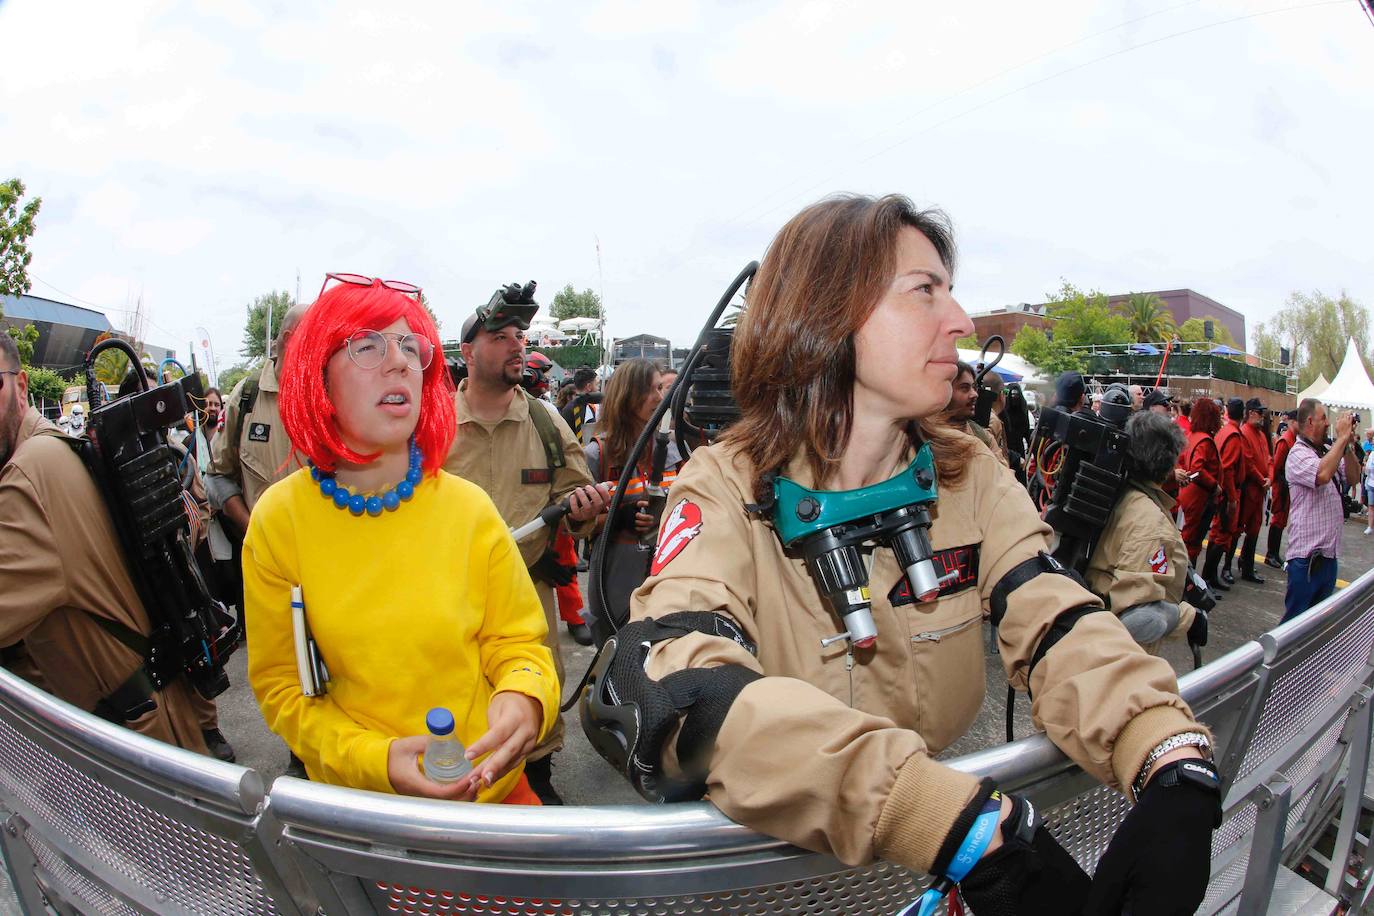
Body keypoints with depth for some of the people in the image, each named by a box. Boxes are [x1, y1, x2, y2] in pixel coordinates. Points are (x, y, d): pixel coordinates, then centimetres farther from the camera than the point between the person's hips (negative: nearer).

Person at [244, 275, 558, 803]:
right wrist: (375, 760, -21)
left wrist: (524, 693, -26)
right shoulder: (279, 518, -12)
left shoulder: (469, 507, -13)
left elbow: (515, 642, -4)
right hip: (354, 795, 1)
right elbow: (280, 686, -6)